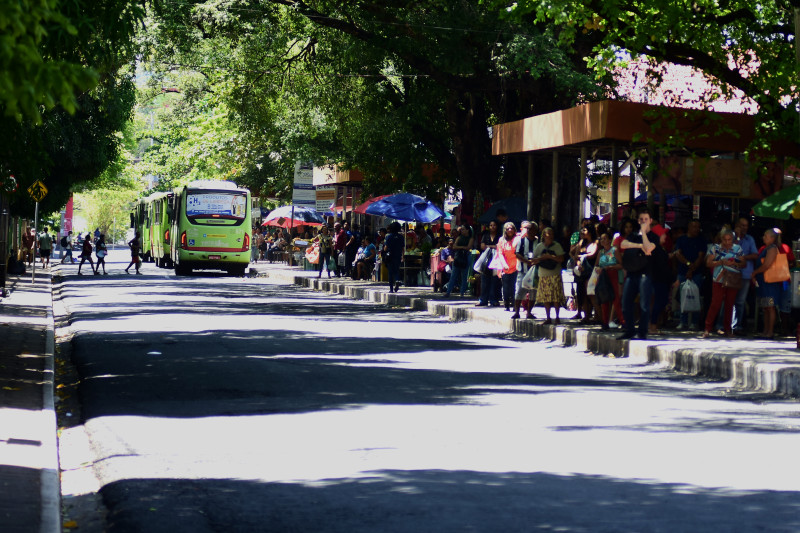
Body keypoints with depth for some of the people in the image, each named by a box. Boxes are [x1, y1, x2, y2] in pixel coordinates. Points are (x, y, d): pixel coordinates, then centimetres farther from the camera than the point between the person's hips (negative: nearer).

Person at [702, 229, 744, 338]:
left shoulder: (738, 249, 9)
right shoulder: (716, 248, 4)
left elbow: (743, 264, 9)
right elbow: (708, 263, -1)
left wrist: (735, 263, -12)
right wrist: (721, 262, -15)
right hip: (719, 281, -2)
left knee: (730, 305, 5)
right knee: (715, 303, -9)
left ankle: (727, 329, 15)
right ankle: (707, 329, -7)